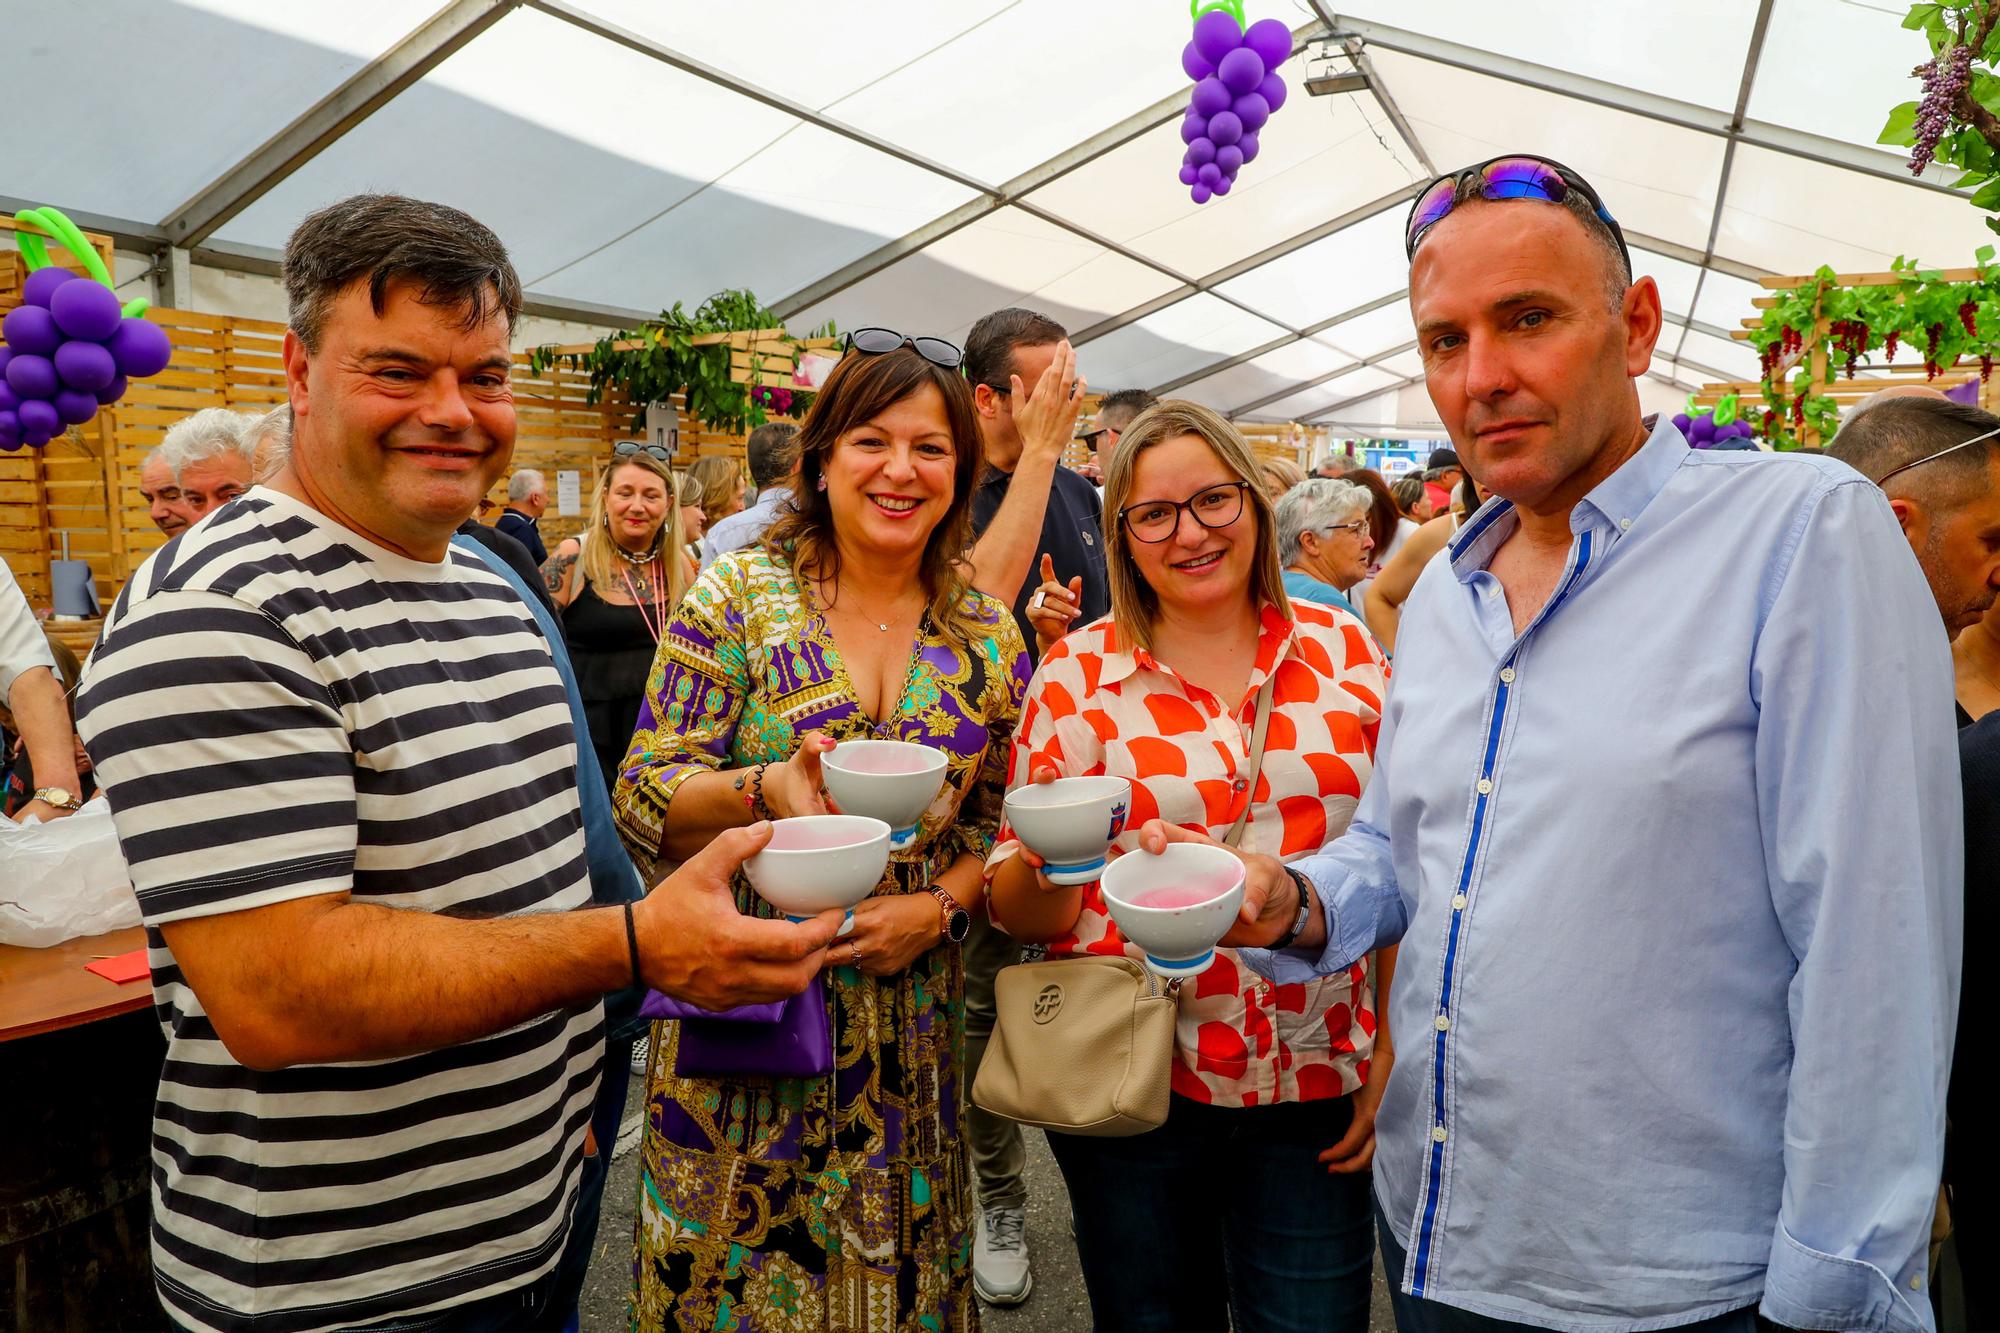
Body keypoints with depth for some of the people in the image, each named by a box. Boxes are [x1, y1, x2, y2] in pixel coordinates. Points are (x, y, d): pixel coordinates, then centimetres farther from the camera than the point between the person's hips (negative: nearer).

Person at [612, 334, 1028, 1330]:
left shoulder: (986, 634, 2)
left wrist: (939, 906, -11)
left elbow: (1002, 824, 7)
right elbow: (642, 799, -8)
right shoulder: (739, 593, -6)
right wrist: (768, 788, -26)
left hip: (911, 1024, 3)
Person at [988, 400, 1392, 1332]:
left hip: (1316, 1087, 1)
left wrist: (1395, 1052, 2)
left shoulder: (1344, 650, -1)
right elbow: (1025, 913, -3)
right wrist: (1044, 863, -25)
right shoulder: (1080, 670, -5)